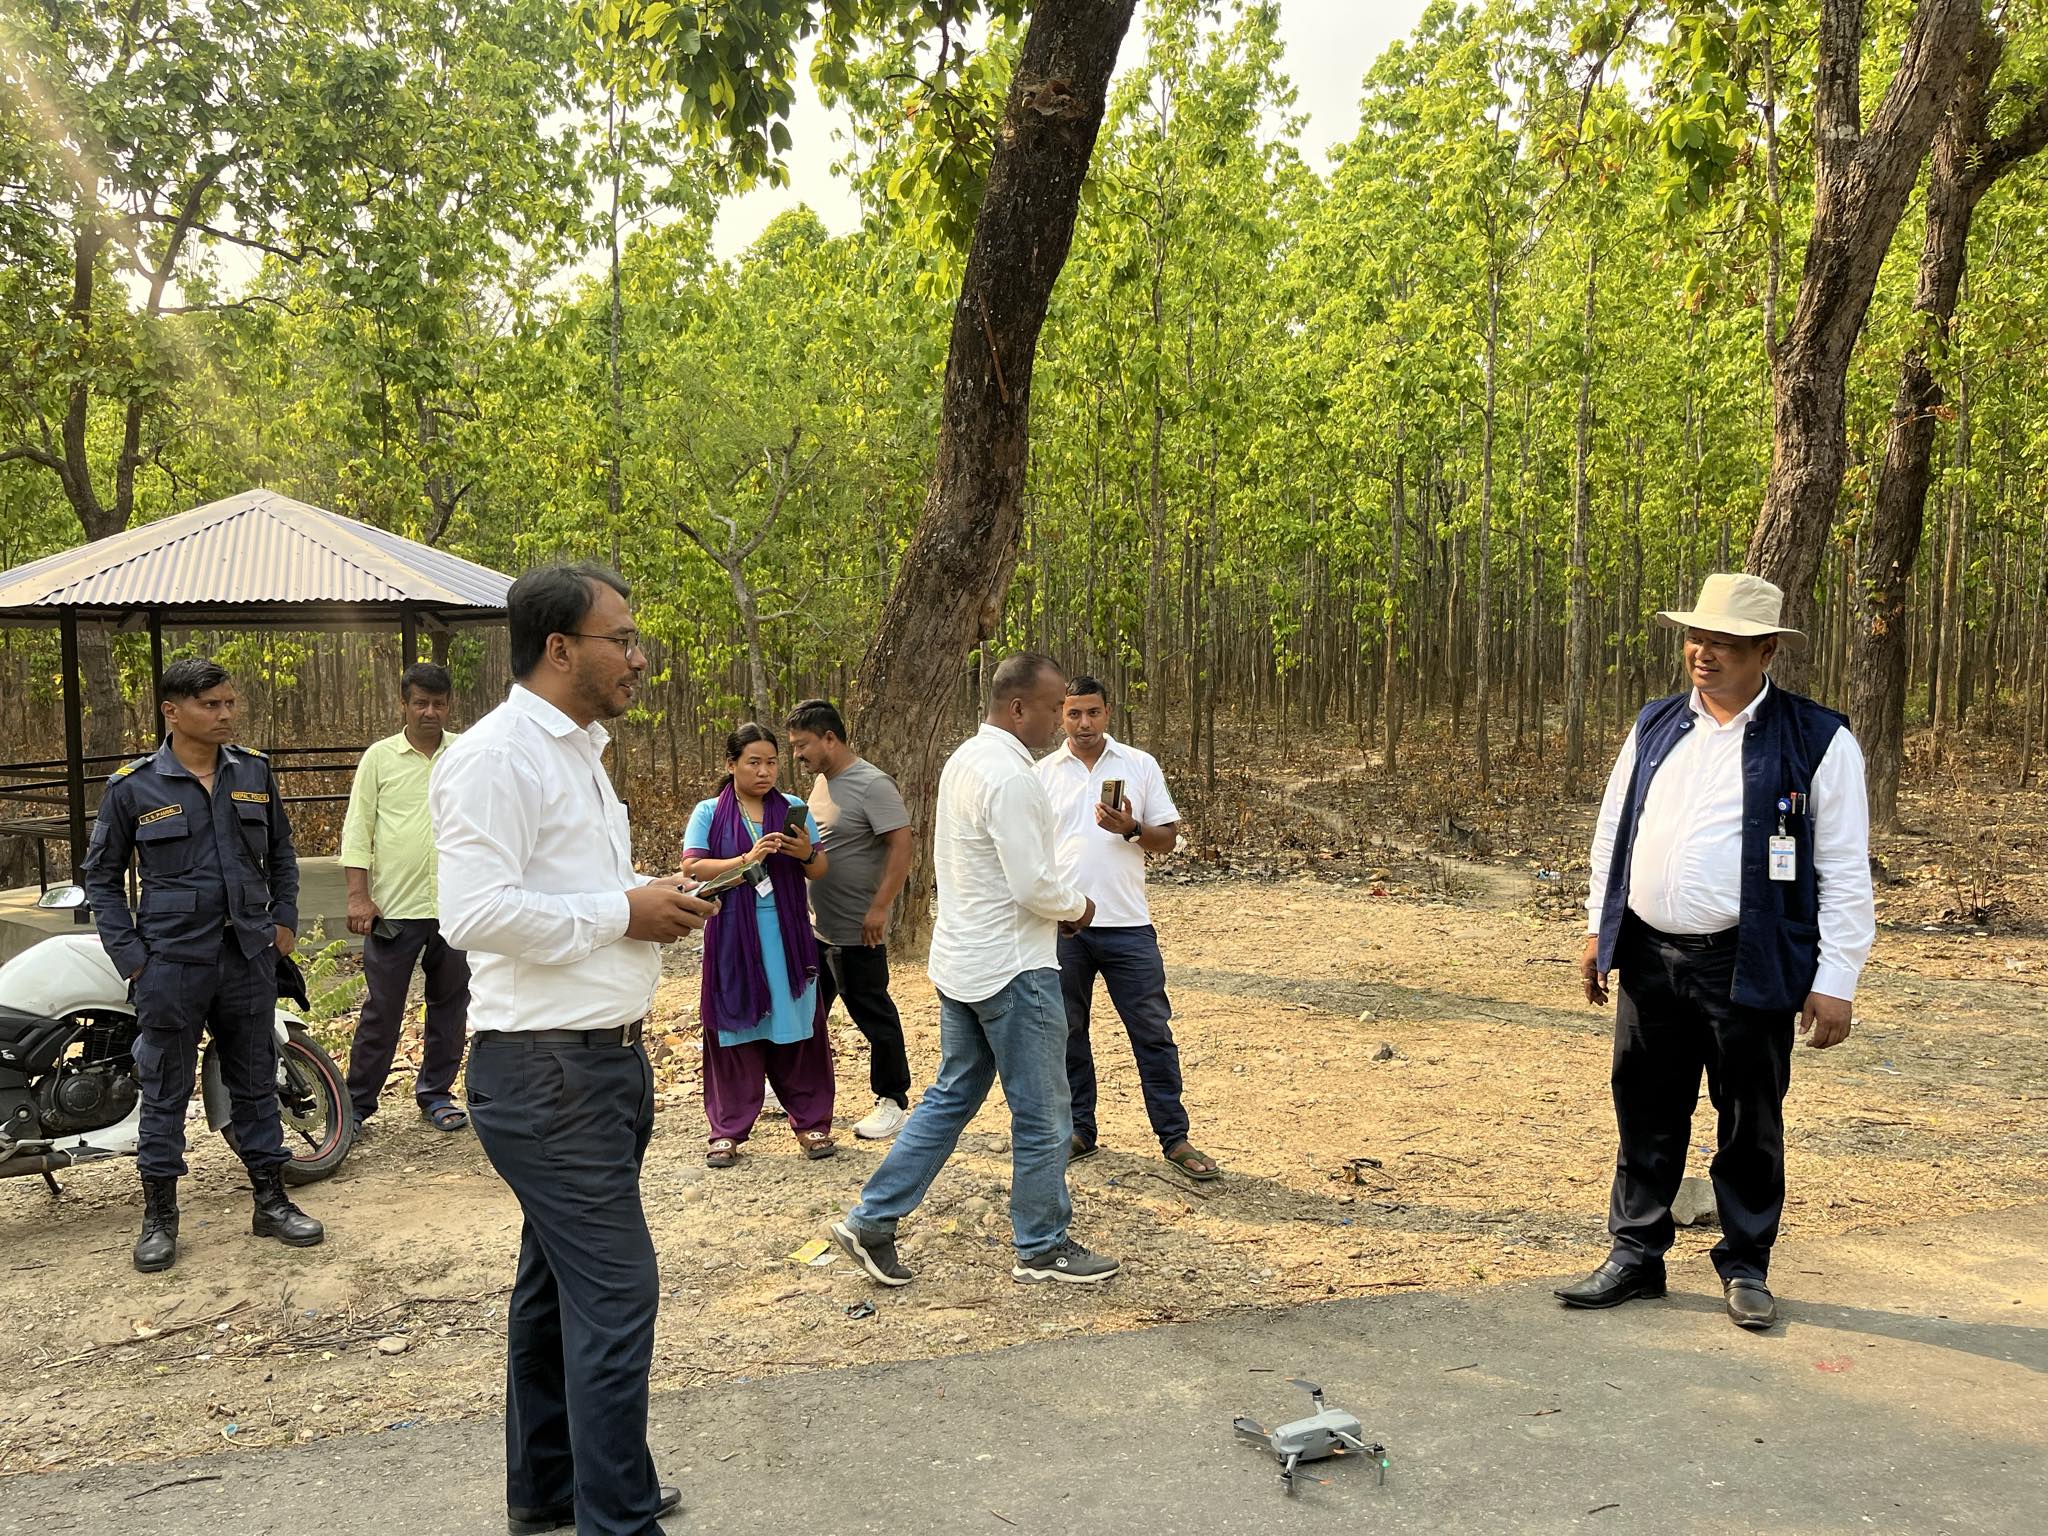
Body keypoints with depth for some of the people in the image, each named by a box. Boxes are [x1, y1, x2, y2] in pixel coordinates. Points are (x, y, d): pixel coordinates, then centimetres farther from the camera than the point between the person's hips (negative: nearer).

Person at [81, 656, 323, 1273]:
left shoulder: (254, 770, 4)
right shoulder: (132, 785, -5)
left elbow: (281, 851, 16)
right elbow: (101, 875, 1)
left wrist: (284, 921, 7)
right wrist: (130, 956, -5)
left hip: (249, 956, 3)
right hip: (171, 962, -3)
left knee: (256, 1082, 12)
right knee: (165, 1092, 7)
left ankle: (271, 1201, 22)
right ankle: (159, 1216, 20)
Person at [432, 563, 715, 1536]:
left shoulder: (578, 752, 17)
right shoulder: (497, 755, -15)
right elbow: (475, 911, -25)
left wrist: (658, 900, 9)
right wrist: (623, 912, -18)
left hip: (604, 1059, 10)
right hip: (543, 1066, -10)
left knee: (558, 1280, 19)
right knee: (616, 1290, -7)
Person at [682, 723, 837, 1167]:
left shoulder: (793, 809, 8)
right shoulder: (709, 813, 3)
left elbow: (820, 871, 8)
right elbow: (692, 867, -7)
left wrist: (807, 854, -15)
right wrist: (747, 860, -18)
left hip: (786, 935, 1)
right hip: (733, 936, -1)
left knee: (795, 1024, 3)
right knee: (735, 1027, 3)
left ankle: (810, 1121, 13)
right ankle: (728, 1128, 13)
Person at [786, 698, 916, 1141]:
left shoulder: (872, 785, -17)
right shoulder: (821, 782, 9)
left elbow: (901, 846, -22)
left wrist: (879, 907, -25)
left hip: (856, 931, -9)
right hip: (815, 926, 9)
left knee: (872, 1013, 2)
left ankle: (893, 1101, 14)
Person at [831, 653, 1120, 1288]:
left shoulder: (963, 759, 9)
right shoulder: (1009, 776, -22)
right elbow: (1034, 886, -25)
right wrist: (1078, 906, -3)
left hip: (961, 961, 10)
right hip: (1013, 969, -9)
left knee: (950, 1098, 18)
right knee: (1043, 1116, 5)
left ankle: (871, 1221, 19)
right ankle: (1044, 1248, 19)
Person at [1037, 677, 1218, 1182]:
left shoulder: (1140, 765, 4)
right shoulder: (1043, 772, 5)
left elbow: (1167, 838, 4)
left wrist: (1131, 829, -16)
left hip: (1127, 923, -1)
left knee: (1153, 1031, 2)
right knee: (1067, 1032, 10)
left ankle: (1175, 1137, 10)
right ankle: (1078, 1131, 23)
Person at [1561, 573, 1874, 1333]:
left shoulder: (1818, 741, -6)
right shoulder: (1656, 727, 8)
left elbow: (1844, 871, -6)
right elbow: (1613, 833, 15)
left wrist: (1836, 981, -9)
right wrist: (1599, 929, 13)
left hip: (1749, 969, -4)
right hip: (1649, 957, 4)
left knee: (1750, 1125, 10)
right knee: (1646, 1114, 12)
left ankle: (1745, 1267, 28)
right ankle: (1635, 1255, 26)